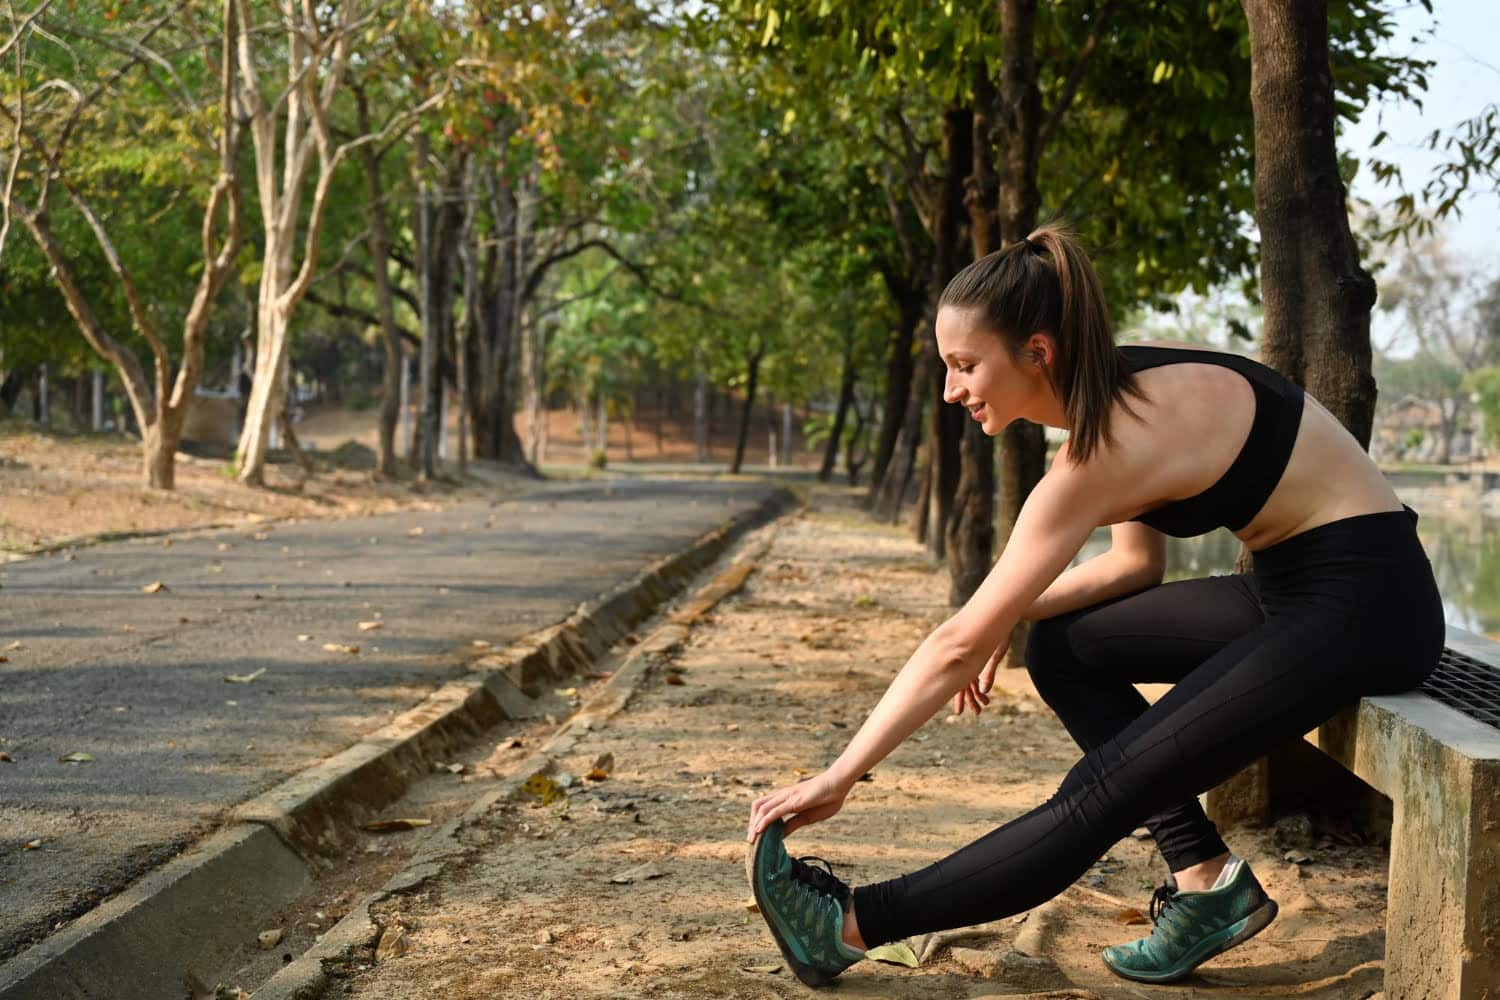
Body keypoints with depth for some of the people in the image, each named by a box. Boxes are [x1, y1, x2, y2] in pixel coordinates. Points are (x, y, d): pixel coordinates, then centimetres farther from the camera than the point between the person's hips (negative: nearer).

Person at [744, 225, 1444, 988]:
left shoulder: (1103, 452, -23)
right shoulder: (1125, 388, 2)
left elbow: (959, 645, -22)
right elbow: (1138, 561, 15)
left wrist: (836, 778, -16)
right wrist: (1012, 617, 2)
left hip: (1362, 607, -9)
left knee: (1101, 796, -12)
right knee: (1063, 651, 9)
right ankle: (1205, 878, 5)